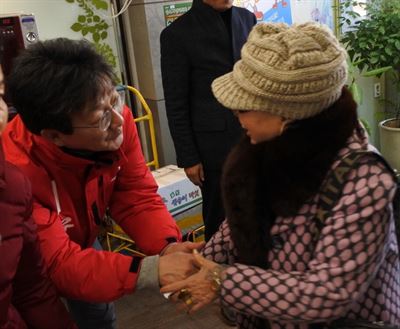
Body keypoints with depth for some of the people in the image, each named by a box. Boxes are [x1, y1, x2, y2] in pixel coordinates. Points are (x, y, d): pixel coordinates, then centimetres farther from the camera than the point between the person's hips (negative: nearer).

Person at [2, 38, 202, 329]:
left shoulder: (117, 120, -26)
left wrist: (167, 247, -38)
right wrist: (152, 271, -51)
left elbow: (137, 198, -20)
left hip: (81, 241, 5)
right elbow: (58, 264, -41)